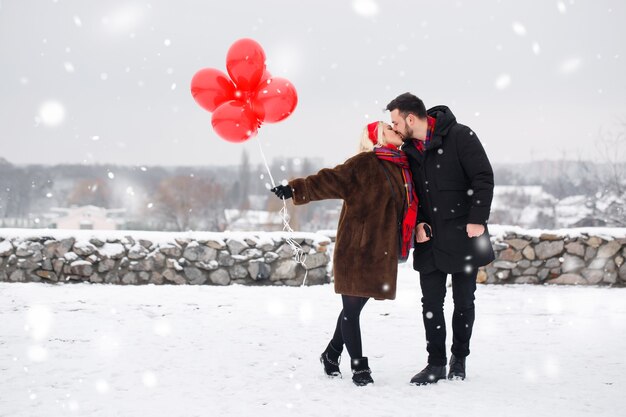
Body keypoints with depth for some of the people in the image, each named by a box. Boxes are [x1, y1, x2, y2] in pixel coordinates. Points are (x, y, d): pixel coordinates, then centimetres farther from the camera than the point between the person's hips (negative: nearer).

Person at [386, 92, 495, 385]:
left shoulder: (460, 136, -11)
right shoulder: (409, 150, 7)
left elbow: (483, 177, -13)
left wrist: (477, 220, -18)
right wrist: (418, 223, 0)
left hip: (463, 236, -5)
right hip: (430, 239, 5)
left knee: (464, 301, 6)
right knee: (431, 303, 3)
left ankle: (459, 358, 21)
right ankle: (436, 363, 11)